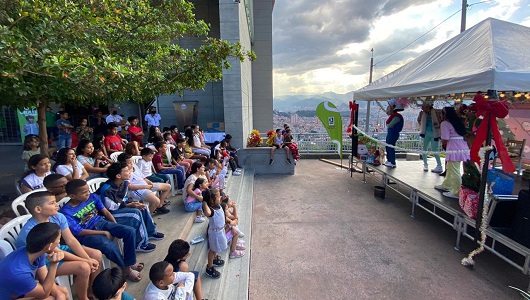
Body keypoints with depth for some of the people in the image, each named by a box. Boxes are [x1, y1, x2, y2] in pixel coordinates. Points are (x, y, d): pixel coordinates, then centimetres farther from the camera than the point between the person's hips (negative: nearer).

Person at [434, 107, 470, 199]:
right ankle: (446, 185, 35)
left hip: (454, 149, -9)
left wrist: (442, 141, 8)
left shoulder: (445, 123, -8)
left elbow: (445, 140, -14)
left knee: (454, 171, -3)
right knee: (450, 168, 22)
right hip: (462, 147, 9)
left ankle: (456, 193, 3)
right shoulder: (457, 121, 17)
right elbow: (464, 134, 11)